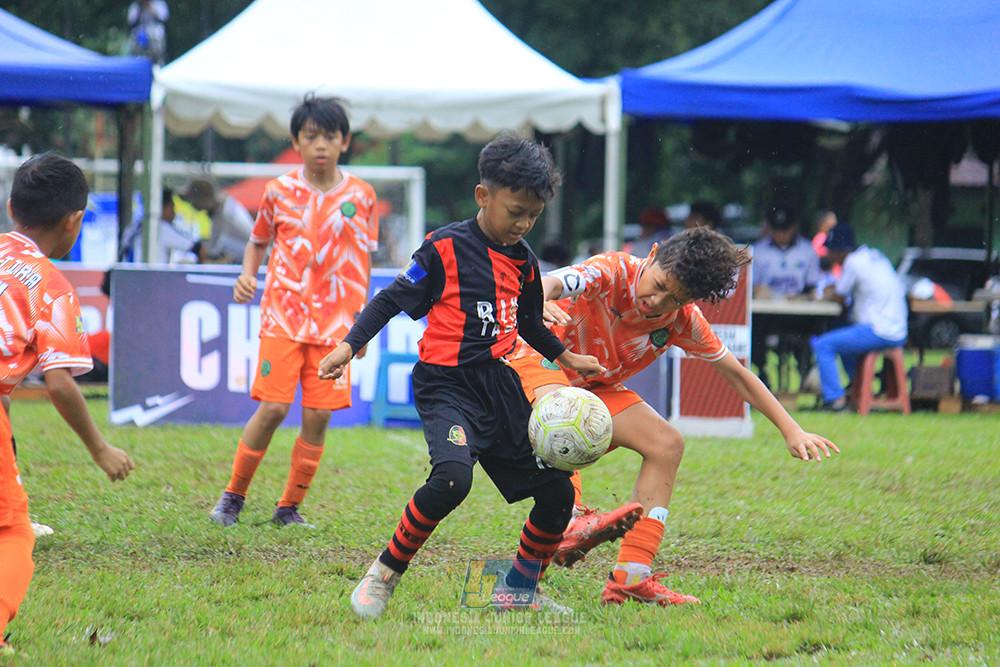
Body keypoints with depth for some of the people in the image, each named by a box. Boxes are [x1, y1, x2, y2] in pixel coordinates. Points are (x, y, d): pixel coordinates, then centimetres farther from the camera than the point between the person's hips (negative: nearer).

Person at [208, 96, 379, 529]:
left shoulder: (360, 196, 4)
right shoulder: (279, 192, 2)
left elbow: (363, 259, 13)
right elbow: (258, 240, 15)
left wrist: (361, 319, 12)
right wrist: (247, 275, -4)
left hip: (334, 322, 1)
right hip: (283, 315, -1)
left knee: (318, 416, -3)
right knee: (272, 408, -10)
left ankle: (290, 508, 11)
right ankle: (233, 496, 8)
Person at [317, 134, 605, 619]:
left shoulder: (524, 261, 12)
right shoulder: (446, 248, -7)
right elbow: (394, 298, -4)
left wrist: (567, 358, 29)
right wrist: (349, 345, -12)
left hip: (499, 385, 7)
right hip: (446, 383, -7)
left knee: (557, 493, 3)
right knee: (452, 479, -32)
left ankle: (519, 589, 23)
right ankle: (385, 574, -13)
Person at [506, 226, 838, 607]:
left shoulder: (684, 321, -10)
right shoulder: (613, 272, -27)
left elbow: (736, 374, 1)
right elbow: (552, 283, -45)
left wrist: (791, 430, -3)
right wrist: (537, 304, -70)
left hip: (595, 388, 6)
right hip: (539, 362, -6)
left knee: (667, 445, -9)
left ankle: (631, 579, -13)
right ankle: (571, 525, -59)